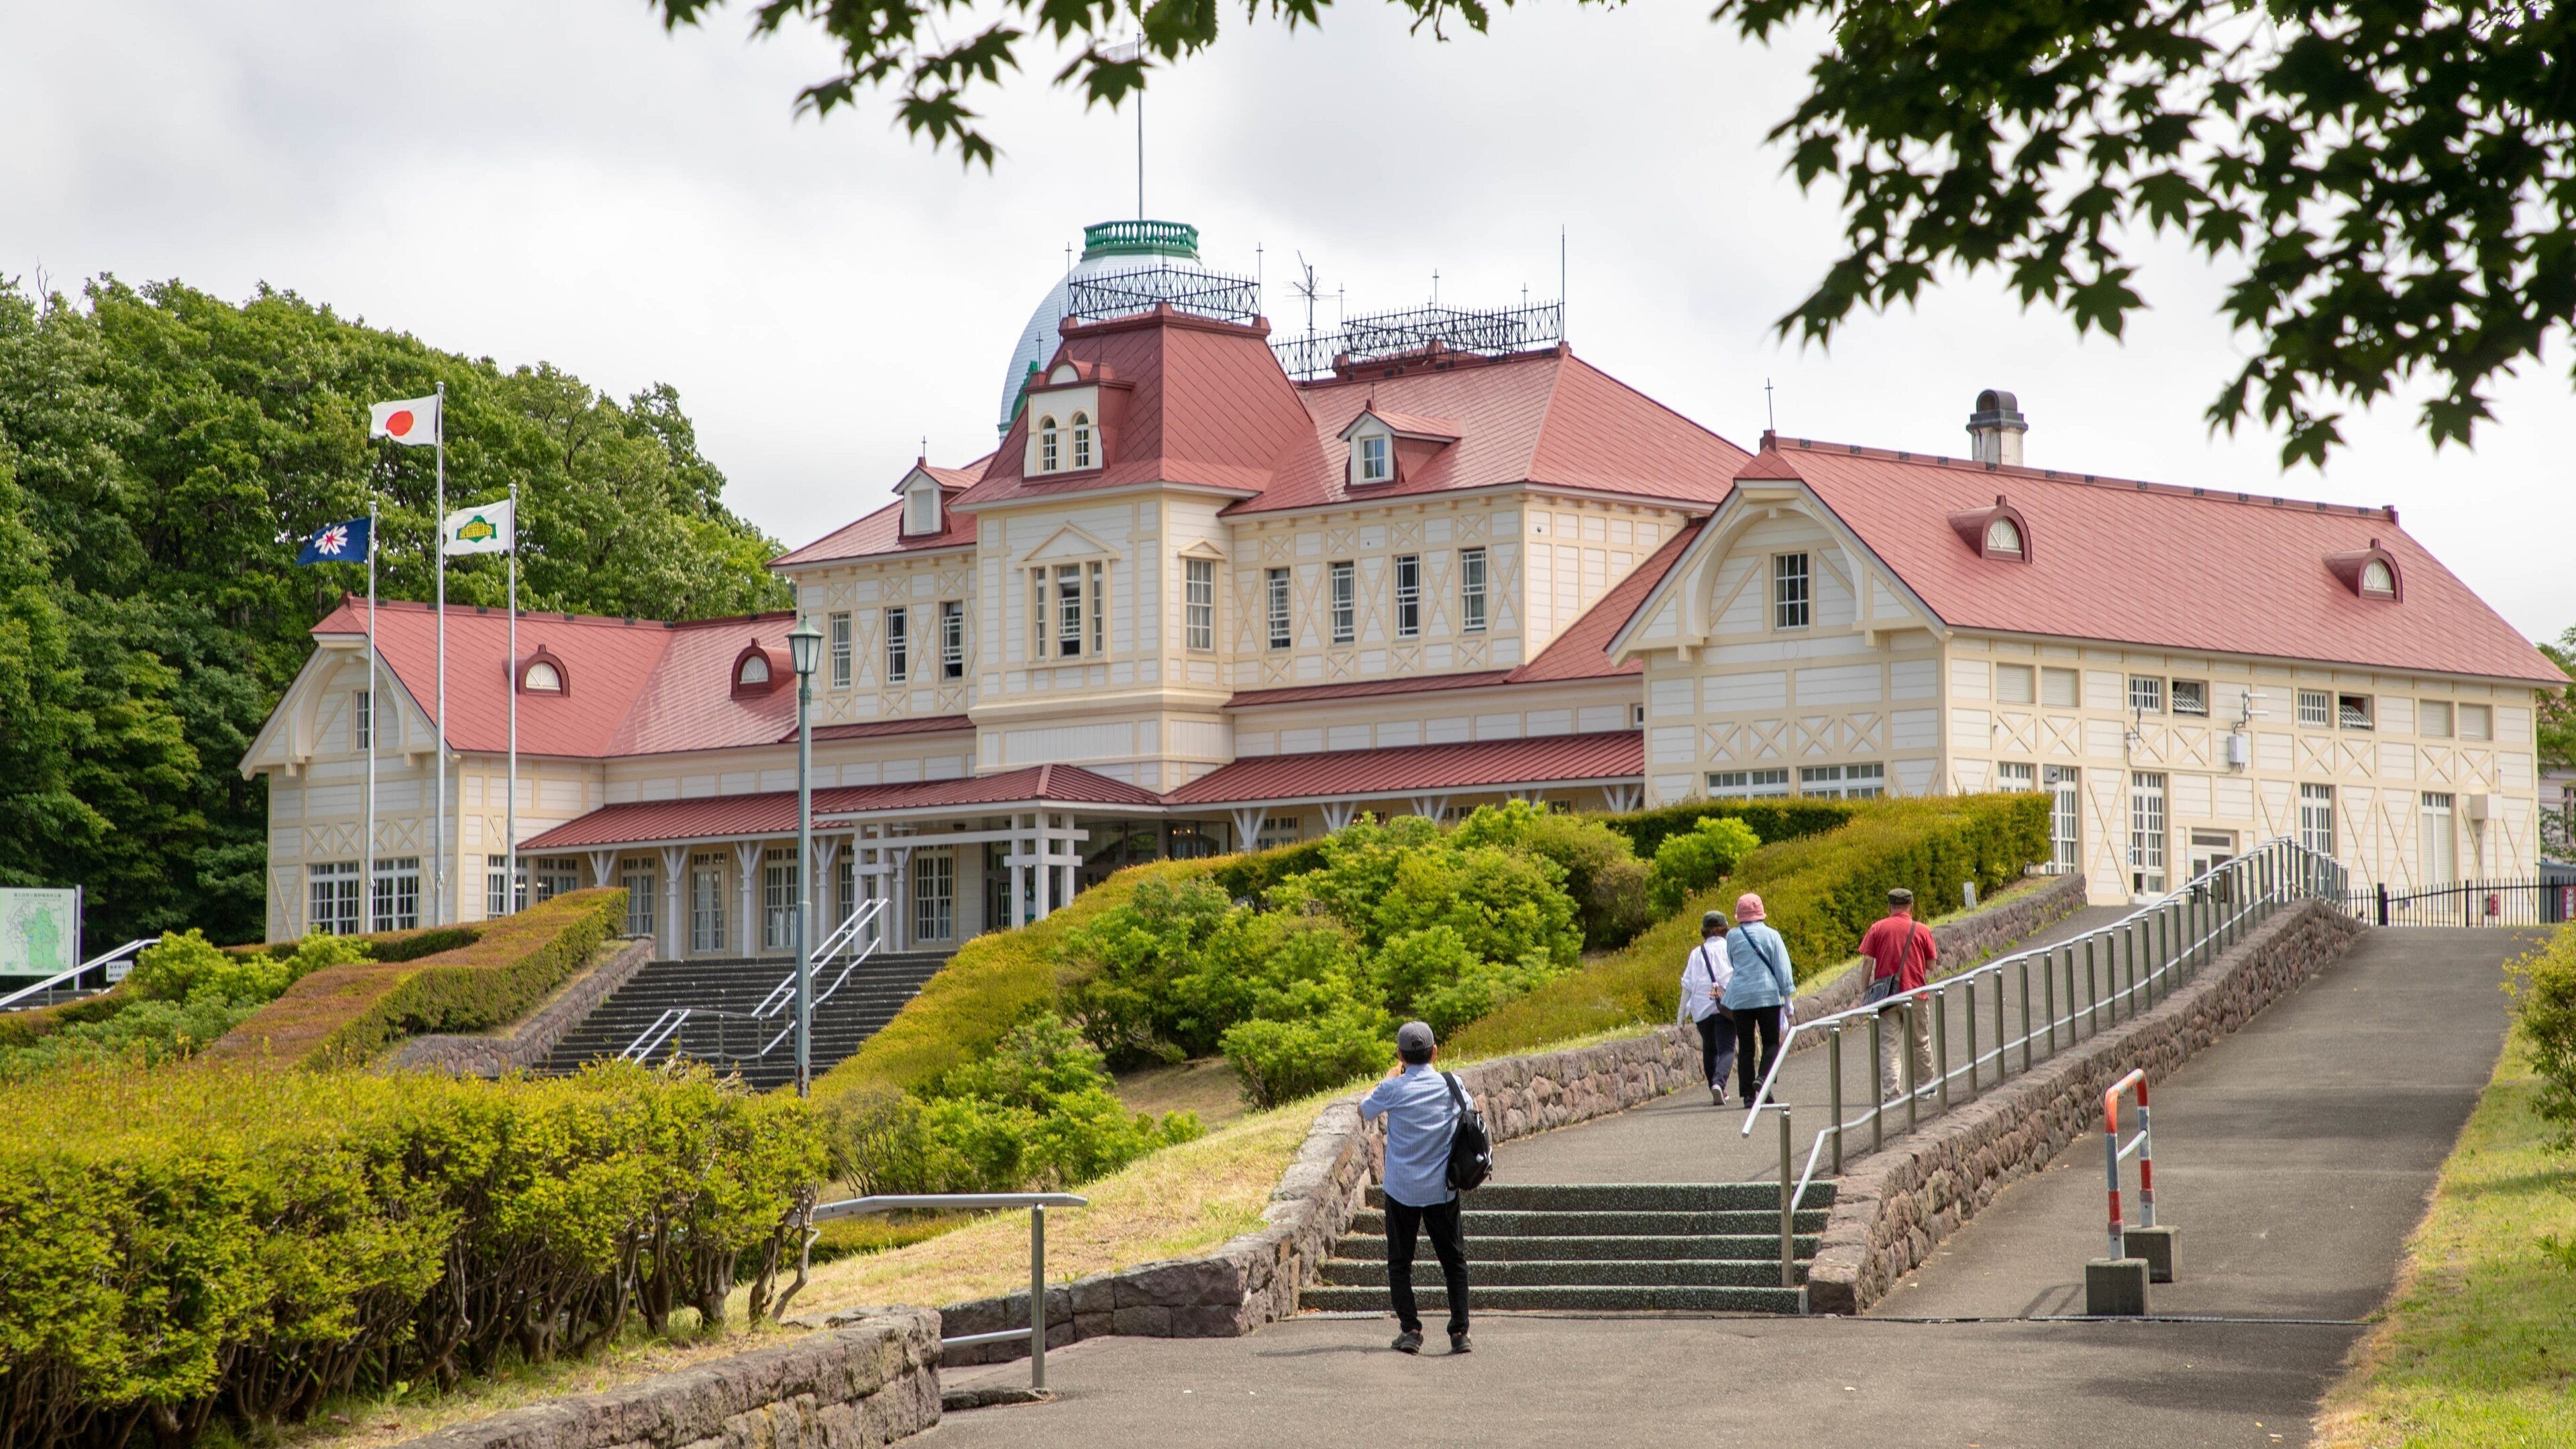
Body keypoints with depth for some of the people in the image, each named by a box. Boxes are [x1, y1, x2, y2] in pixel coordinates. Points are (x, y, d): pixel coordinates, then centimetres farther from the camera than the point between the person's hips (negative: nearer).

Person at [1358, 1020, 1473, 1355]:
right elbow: (1471, 1107, 18)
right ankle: (1459, 1332, 2)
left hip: (1402, 1189, -2)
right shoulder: (1451, 1086, -3)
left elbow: (1364, 1110, 8)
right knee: (1454, 1260, 10)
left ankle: (1410, 1330, 0)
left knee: (1400, 1262, 9)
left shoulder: (1393, 1090, -11)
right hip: (1442, 1190, 2)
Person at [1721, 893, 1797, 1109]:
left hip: (1740, 997, 1)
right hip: (1768, 995, -1)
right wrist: (1788, 1000, 2)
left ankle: (1748, 1095, 1)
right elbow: (1782, 968, -2)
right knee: (1771, 1043, 6)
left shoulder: (1733, 937, 2)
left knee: (1745, 1047, 5)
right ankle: (1763, 1078, -19)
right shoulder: (1771, 935, -2)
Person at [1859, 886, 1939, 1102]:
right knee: (1920, 1043, 17)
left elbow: (1868, 962, -4)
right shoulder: (1922, 930, 2)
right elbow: (1931, 966, 3)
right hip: (1915, 993, 1)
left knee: (1887, 1046, 0)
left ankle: (1892, 1092, -9)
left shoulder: (1877, 928, 0)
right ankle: (1924, 1086, 30)